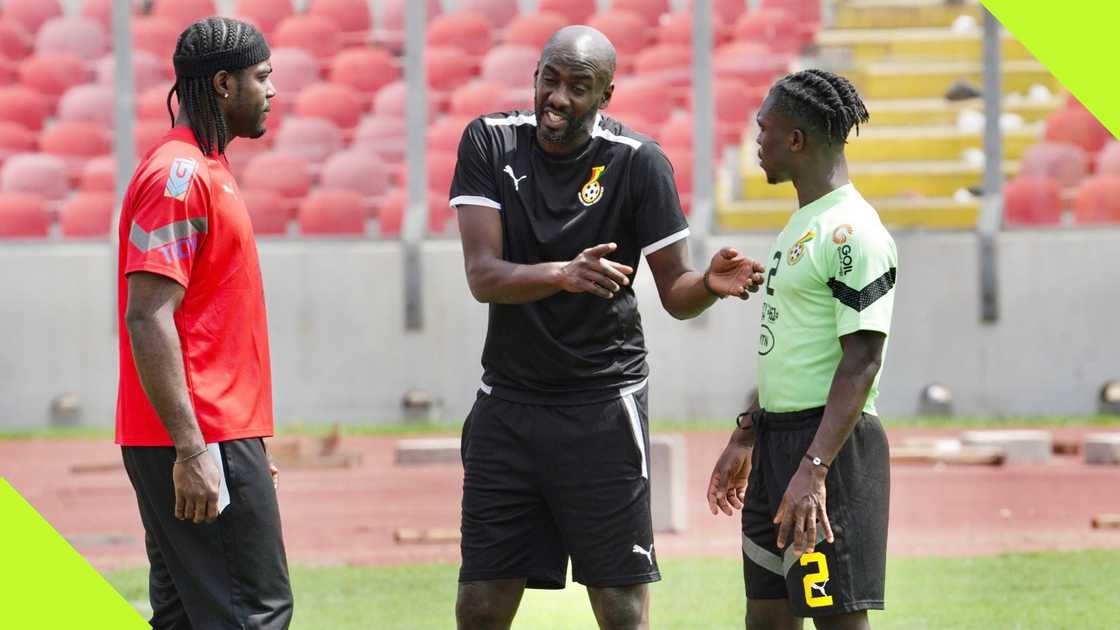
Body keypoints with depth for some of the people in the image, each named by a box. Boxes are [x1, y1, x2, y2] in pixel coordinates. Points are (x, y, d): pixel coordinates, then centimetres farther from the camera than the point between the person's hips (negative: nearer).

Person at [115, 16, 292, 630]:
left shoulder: (204, 170, 18)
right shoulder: (180, 176, -14)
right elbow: (147, 319, -20)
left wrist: (244, 448, 22)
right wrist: (191, 451, -24)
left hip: (202, 439, 11)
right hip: (202, 441, -11)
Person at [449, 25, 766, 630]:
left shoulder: (638, 163, -8)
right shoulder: (490, 142, -3)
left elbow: (674, 293, -4)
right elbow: (482, 276, -12)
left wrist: (710, 284, -28)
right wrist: (563, 275, -31)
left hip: (603, 406, -2)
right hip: (507, 404, 3)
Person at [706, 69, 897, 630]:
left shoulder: (852, 233, -15)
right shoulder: (800, 225, 16)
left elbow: (861, 362, -20)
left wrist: (813, 469, -26)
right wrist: (745, 437, 26)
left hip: (829, 441, -10)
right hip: (776, 441, 10)